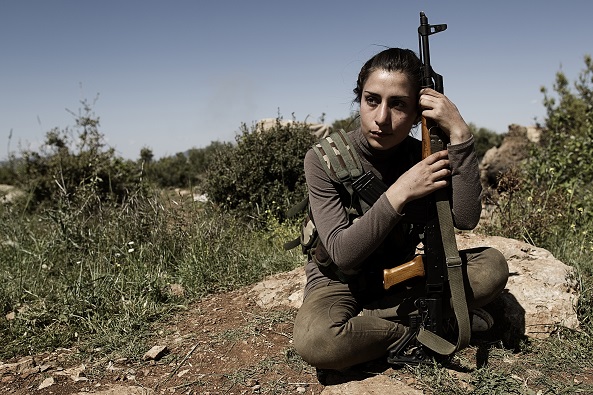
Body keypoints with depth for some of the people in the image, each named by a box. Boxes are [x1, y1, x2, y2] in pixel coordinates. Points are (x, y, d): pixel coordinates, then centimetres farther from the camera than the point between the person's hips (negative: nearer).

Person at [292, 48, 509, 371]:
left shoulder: (421, 156, -5)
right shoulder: (323, 160, -17)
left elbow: (465, 218, -21)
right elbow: (342, 254, -24)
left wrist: (459, 133, -27)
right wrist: (400, 193, -32)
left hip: (402, 278, 4)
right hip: (339, 282, -4)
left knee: (492, 266, -15)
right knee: (315, 340, -37)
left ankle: (360, 322, -17)